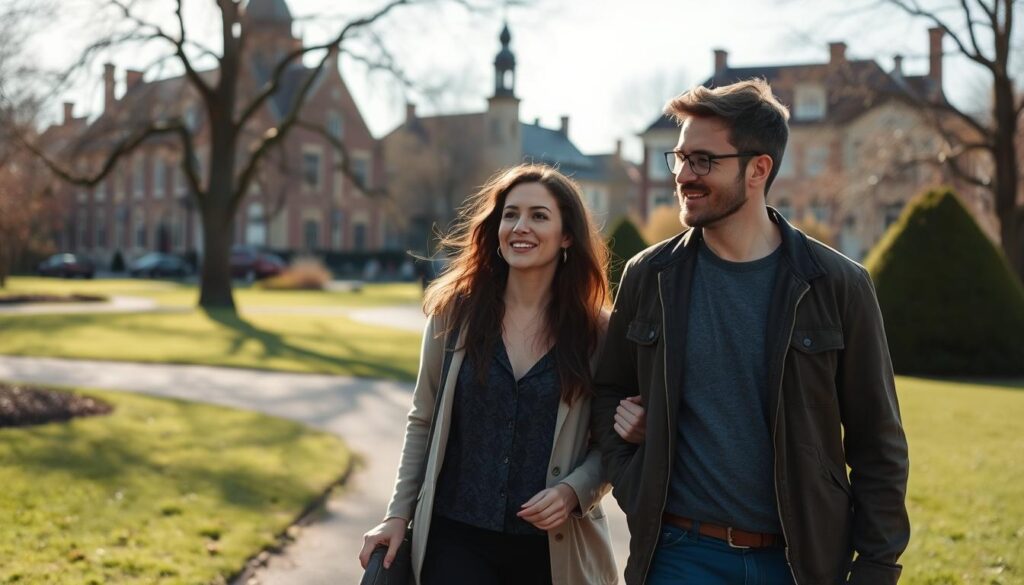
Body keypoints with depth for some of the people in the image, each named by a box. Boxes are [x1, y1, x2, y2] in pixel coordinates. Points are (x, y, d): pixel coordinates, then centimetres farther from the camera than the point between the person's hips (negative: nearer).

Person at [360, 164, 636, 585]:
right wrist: (398, 514, 3)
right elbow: (423, 423, 6)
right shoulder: (454, 311, -1)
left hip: (551, 547, 0)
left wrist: (574, 491, -15)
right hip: (455, 538, 0)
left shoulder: (596, 331, -3)